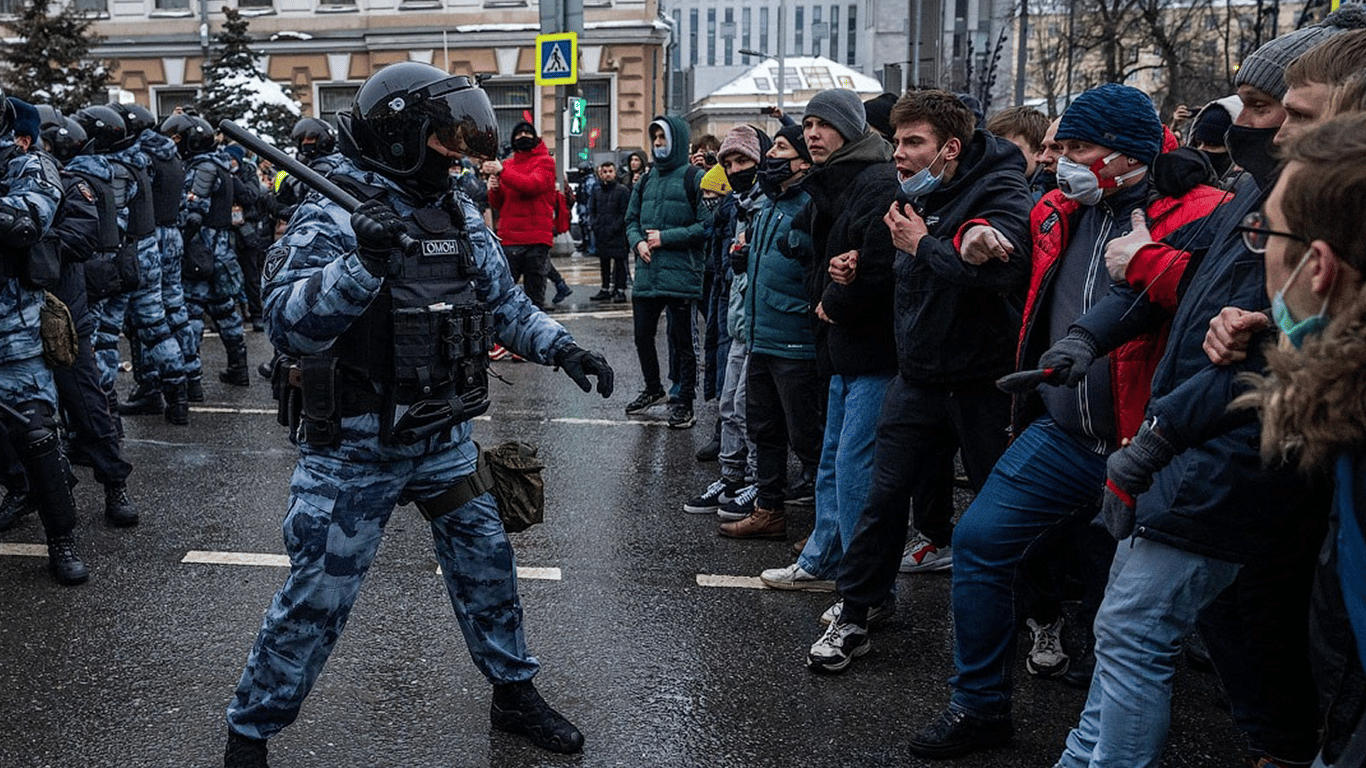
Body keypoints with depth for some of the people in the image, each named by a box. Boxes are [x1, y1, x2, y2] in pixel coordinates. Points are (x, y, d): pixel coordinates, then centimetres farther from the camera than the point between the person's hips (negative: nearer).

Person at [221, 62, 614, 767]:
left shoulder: (459, 214, 4)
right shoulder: (332, 217, -16)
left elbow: (503, 303, 13)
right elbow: (288, 326, -27)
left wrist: (561, 348, -1)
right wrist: (362, 263, -40)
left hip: (445, 437, 6)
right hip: (356, 448, -6)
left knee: (486, 564, 16)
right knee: (317, 596, 1)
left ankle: (514, 693, 37)